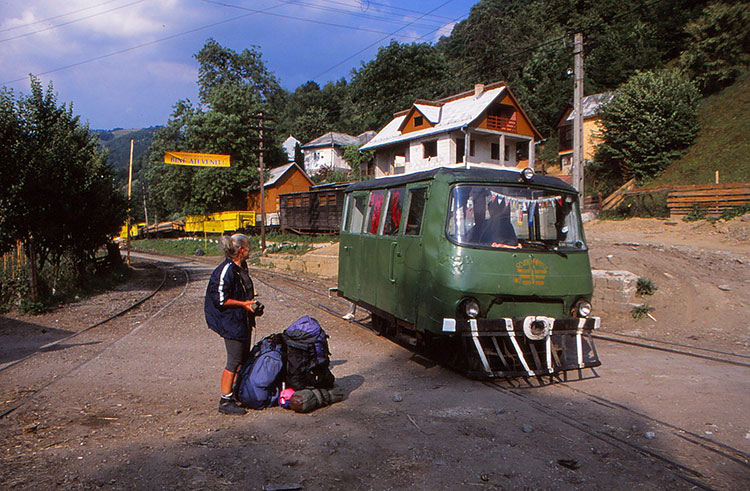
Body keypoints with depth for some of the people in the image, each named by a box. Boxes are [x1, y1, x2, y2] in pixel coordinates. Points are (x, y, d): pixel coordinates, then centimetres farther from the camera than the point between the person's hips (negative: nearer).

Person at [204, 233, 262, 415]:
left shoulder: (242, 267, 11)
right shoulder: (225, 270, -19)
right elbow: (220, 300, -20)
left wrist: (253, 305, 10)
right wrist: (243, 304, -19)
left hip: (244, 321, 10)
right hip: (230, 321, -10)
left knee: (244, 358, 18)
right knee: (234, 361, -5)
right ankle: (225, 401, 5)